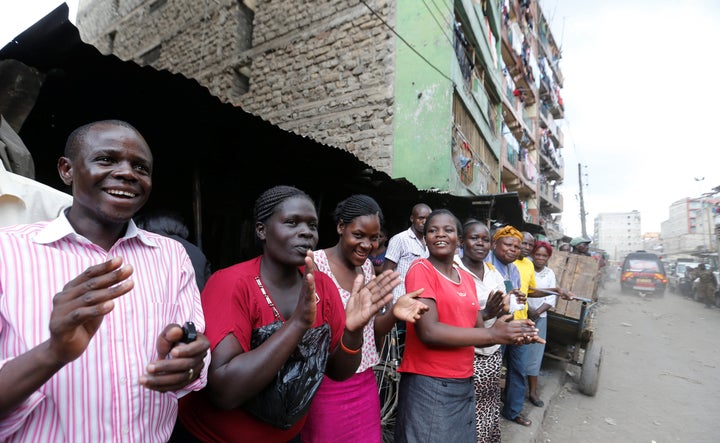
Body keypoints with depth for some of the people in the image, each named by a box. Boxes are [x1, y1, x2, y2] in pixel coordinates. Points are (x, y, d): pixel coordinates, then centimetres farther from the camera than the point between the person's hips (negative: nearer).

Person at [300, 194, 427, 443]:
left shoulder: (367, 266, 4)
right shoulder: (315, 263, -16)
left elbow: (373, 330, 7)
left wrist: (395, 311, -14)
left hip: (365, 384, 6)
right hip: (327, 387, -6)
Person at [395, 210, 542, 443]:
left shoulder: (467, 277, 9)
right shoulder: (421, 269, -13)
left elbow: (476, 331, 11)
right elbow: (429, 331, -22)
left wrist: (510, 336, -8)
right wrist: (492, 334, -17)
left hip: (464, 384, 7)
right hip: (427, 383, -6)